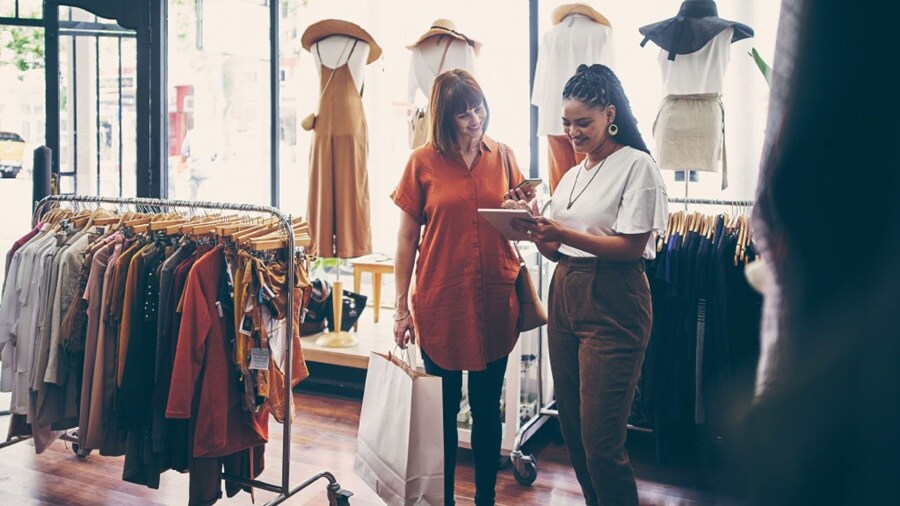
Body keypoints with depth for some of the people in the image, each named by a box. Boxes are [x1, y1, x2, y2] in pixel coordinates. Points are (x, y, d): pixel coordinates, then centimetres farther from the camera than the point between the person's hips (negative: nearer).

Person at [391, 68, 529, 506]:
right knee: (443, 409, 10)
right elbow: (406, 239, -1)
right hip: (440, 302, -2)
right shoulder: (423, 162, -3)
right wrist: (401, 307, -3)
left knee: (487, 407, 13)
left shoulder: (502, 156, 5)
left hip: (494, 301, 2)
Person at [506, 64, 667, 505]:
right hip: (565, 297, 8)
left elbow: (632, 247, -14)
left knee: (600, 441, -6)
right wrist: (536, 227, -4)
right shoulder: (572, 176, 17)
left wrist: (564, 233, -21)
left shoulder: (636, 166, -5)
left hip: (613, 306, -7)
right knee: (572, 430, 13)